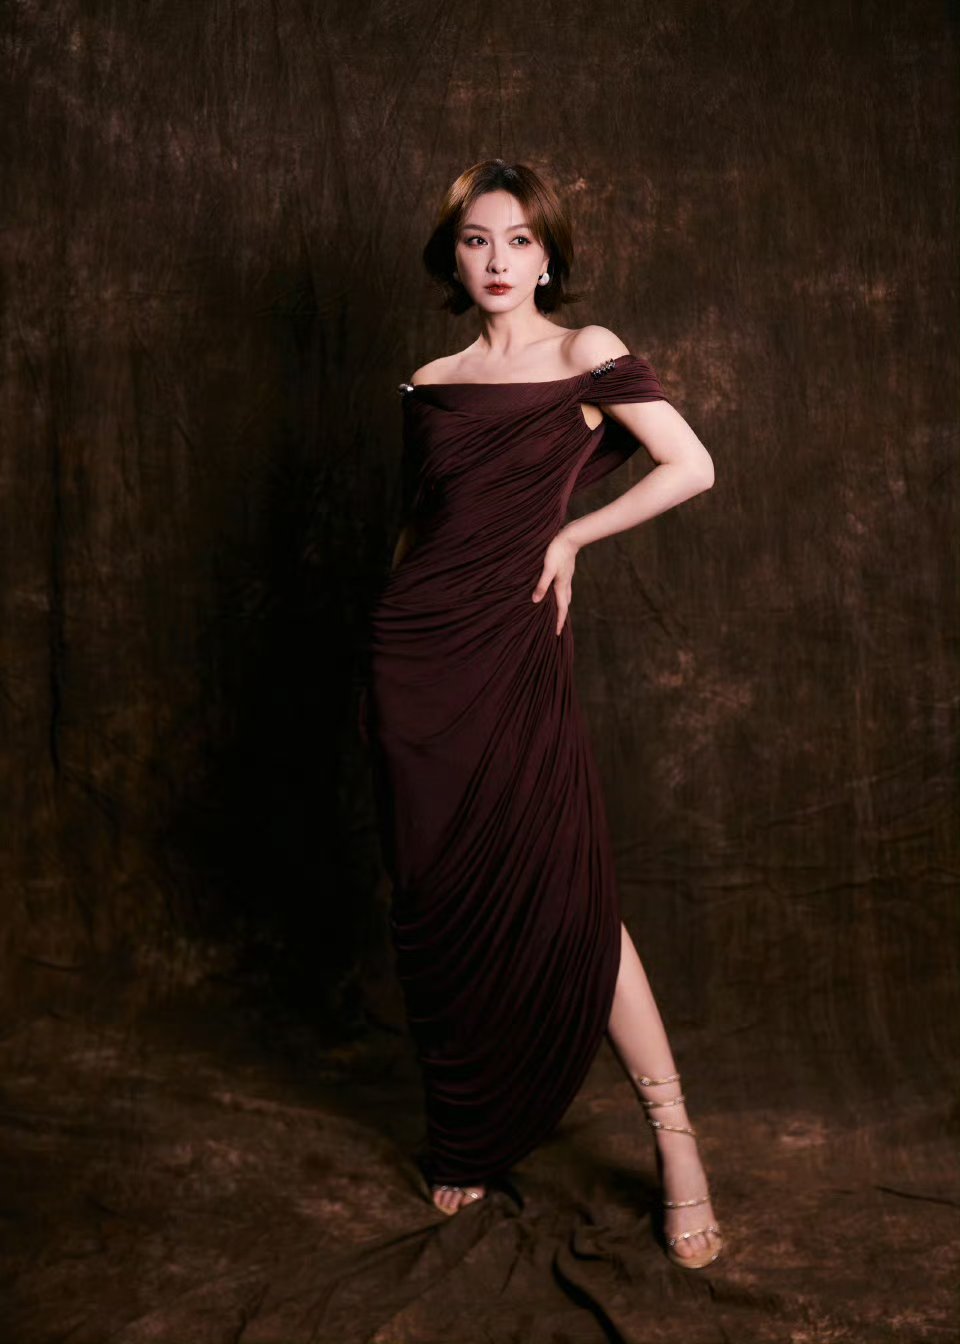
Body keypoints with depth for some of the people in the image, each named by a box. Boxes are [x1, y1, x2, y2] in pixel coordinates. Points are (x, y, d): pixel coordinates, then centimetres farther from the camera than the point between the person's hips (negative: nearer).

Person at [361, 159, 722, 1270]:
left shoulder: (586, 354, 2)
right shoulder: (431, 383, 14)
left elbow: (693, 468, -5)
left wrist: (568, 536, -3)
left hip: (515, 649, -4)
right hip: (416, 654, 4)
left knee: (562, 895, -10)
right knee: (438, 900, 6)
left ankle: (674, 1139, 3)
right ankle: (464, 1137, 22)